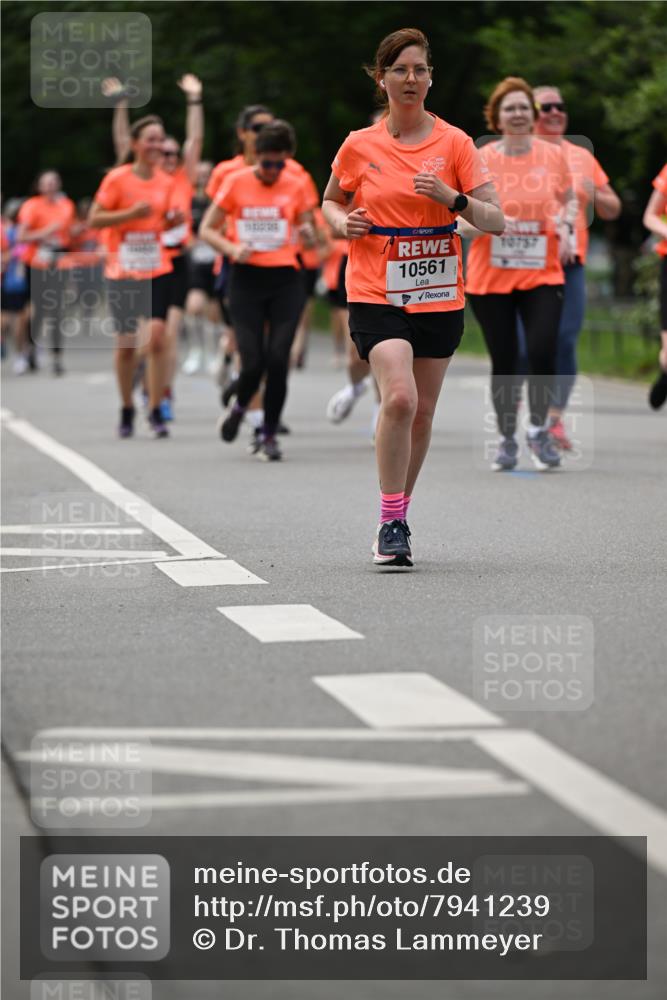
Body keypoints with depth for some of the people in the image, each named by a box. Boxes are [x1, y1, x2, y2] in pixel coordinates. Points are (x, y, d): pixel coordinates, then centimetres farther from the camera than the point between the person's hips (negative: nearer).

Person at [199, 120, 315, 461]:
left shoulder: (296, 186, 4)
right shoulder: (236, 183, 0)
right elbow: (207, 229, 5)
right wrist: (232, 248, -14)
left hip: (285, 279, 1)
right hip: (246, 279, -1)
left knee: (278, 359, -10)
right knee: (253, 362, -10)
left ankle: (269, 435, 5)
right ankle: (239, 407, 25)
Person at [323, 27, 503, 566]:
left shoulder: (454, 142, 0)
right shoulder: (359, 146, 1)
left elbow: (495, 220, -2)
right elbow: (331, 201, 18)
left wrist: (452, 198, -20)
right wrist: (343, 222, -4)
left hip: (439, 295, 2)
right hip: (376, 294, -2)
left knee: (422, 414, 8)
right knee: (400, 398, -21)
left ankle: (397, 519, 26)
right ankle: (391, 523, -11)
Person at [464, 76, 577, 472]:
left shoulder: (553, 155, 2)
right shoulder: (481, 160, -2)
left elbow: (570, 199, 18)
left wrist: (565, 226, -2)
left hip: (542, 274, 0)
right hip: (490, 277, 0)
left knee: (543, 353, -13)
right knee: (504, 360, 2)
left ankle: (539, 431, 10)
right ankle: (507, 440, 18)